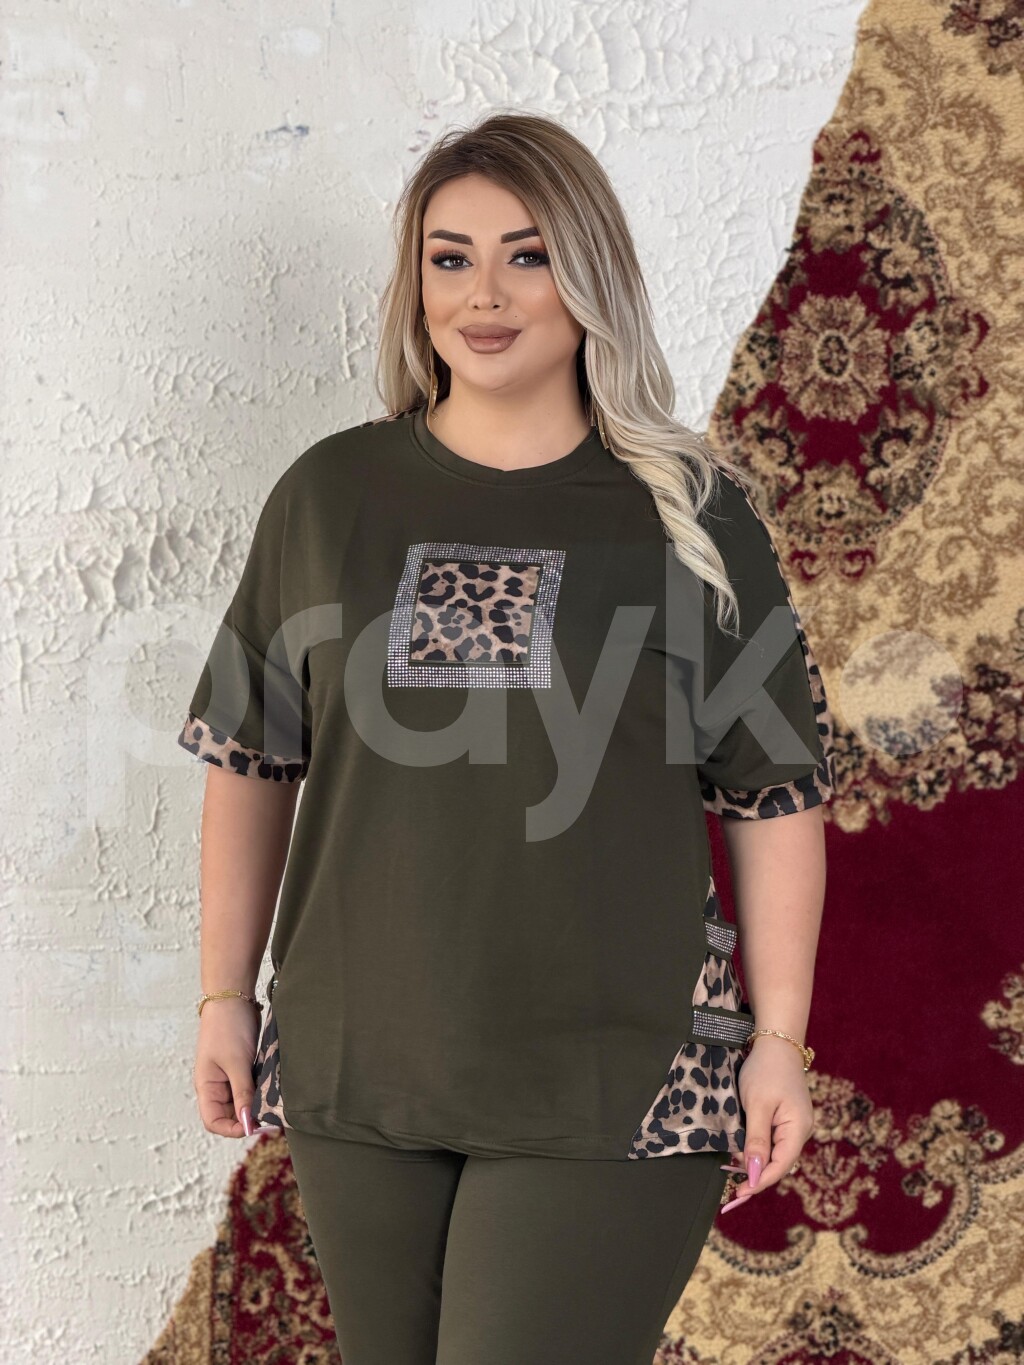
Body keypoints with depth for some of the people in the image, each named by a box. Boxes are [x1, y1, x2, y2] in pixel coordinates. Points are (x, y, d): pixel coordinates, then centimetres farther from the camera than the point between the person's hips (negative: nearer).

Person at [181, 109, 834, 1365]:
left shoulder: (692, 515, -1)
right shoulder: (329, 495, 5)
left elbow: (777, 796, 1)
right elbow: (251, 762, 10)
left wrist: (779, 1040, -2)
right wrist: (224, 996, 9)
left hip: (614, 1094, -3)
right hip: (357, 1069, 3)